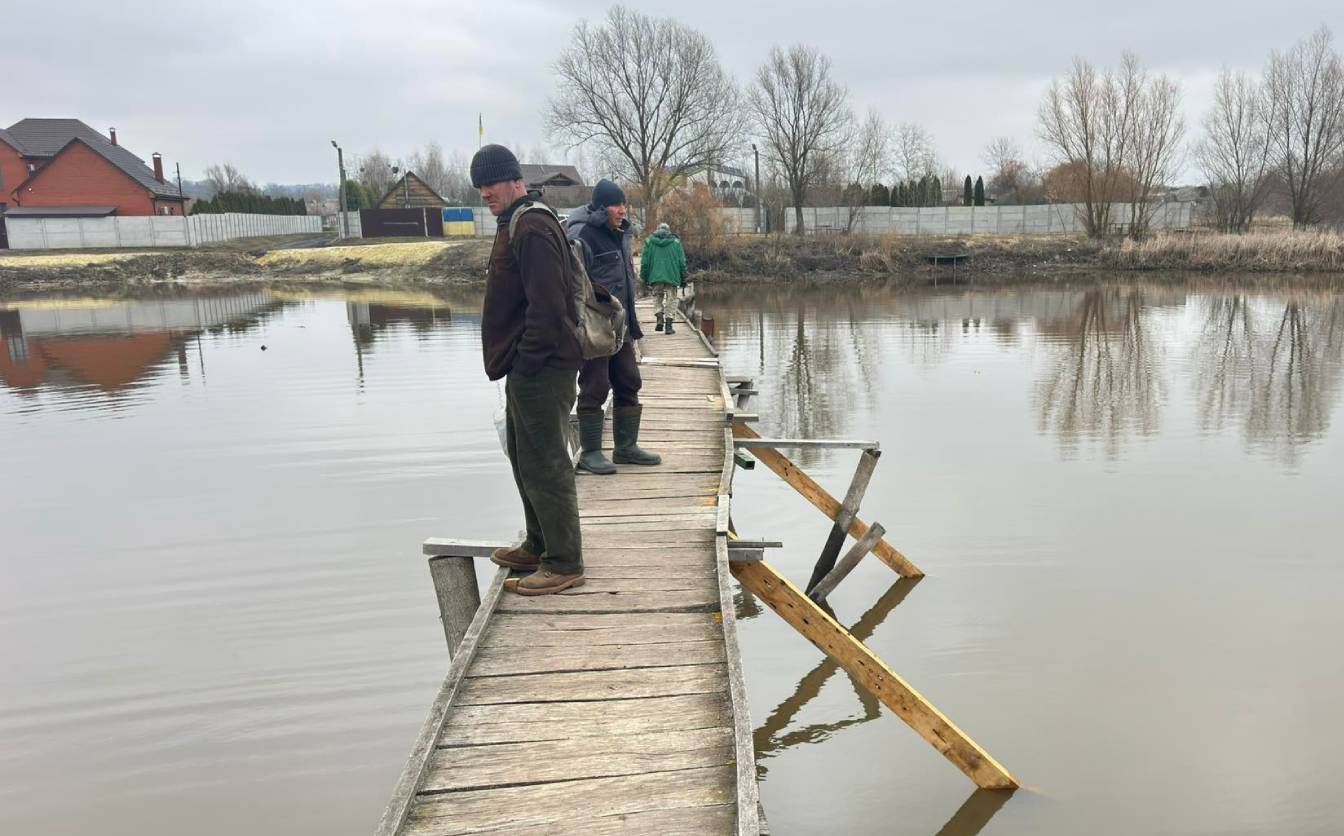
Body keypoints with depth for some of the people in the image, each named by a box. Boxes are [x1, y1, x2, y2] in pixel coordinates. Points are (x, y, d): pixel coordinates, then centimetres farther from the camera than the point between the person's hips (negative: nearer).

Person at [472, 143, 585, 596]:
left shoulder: (532, 229, -16)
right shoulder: (514, 224, 19)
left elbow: (547, 305, -24)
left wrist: (528, 359, -20)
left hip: (540, 369, -11)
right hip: (526, 367, 11)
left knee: (544, 463, -7)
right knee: (524, 456, 20)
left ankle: (564, 563, 0)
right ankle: (539, 546, 32)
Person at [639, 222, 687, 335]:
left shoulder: (649, 241, 7)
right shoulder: (676, 242, 7)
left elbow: (644, 262, 6)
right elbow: (682, 262, 5)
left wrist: (644, 278, 12)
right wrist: (683, 278, 11)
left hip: (655, 277, 1)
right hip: (672, 277, -1)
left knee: (658, 298, 17)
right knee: (670, 300, 5)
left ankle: (660, 318, -3)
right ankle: (668, 325, 0)